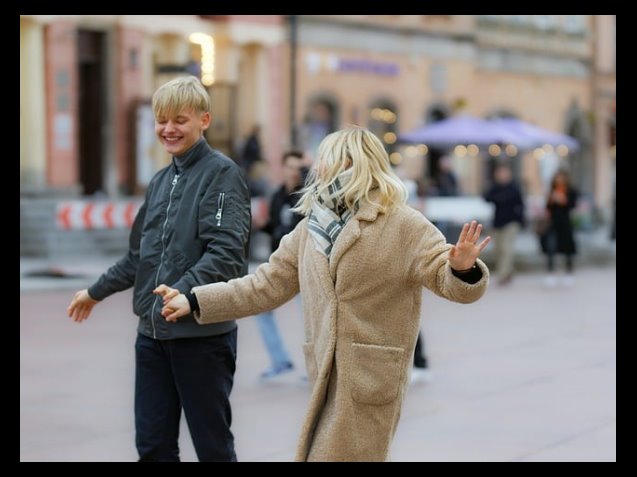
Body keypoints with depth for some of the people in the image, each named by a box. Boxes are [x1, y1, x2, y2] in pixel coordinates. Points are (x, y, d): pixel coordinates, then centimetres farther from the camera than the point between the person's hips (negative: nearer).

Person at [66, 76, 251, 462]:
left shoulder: (222, 174, -7)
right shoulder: (161, 181, 16)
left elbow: (225, 252, -18)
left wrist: (182, 292, -32)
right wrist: (97, 292, 32)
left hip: (203, 331, -7)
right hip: (153, 332, 7)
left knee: (213, 445, 1)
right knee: (153, 444, 8)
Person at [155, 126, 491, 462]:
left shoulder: (403, 225, -7)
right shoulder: (309, 230, 10)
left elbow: (447, 278, -11)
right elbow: (266, 286, 14)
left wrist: (463, 269, -36)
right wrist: (193, 301, 8)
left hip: (371, 379, -6)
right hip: (326, 377, 6)